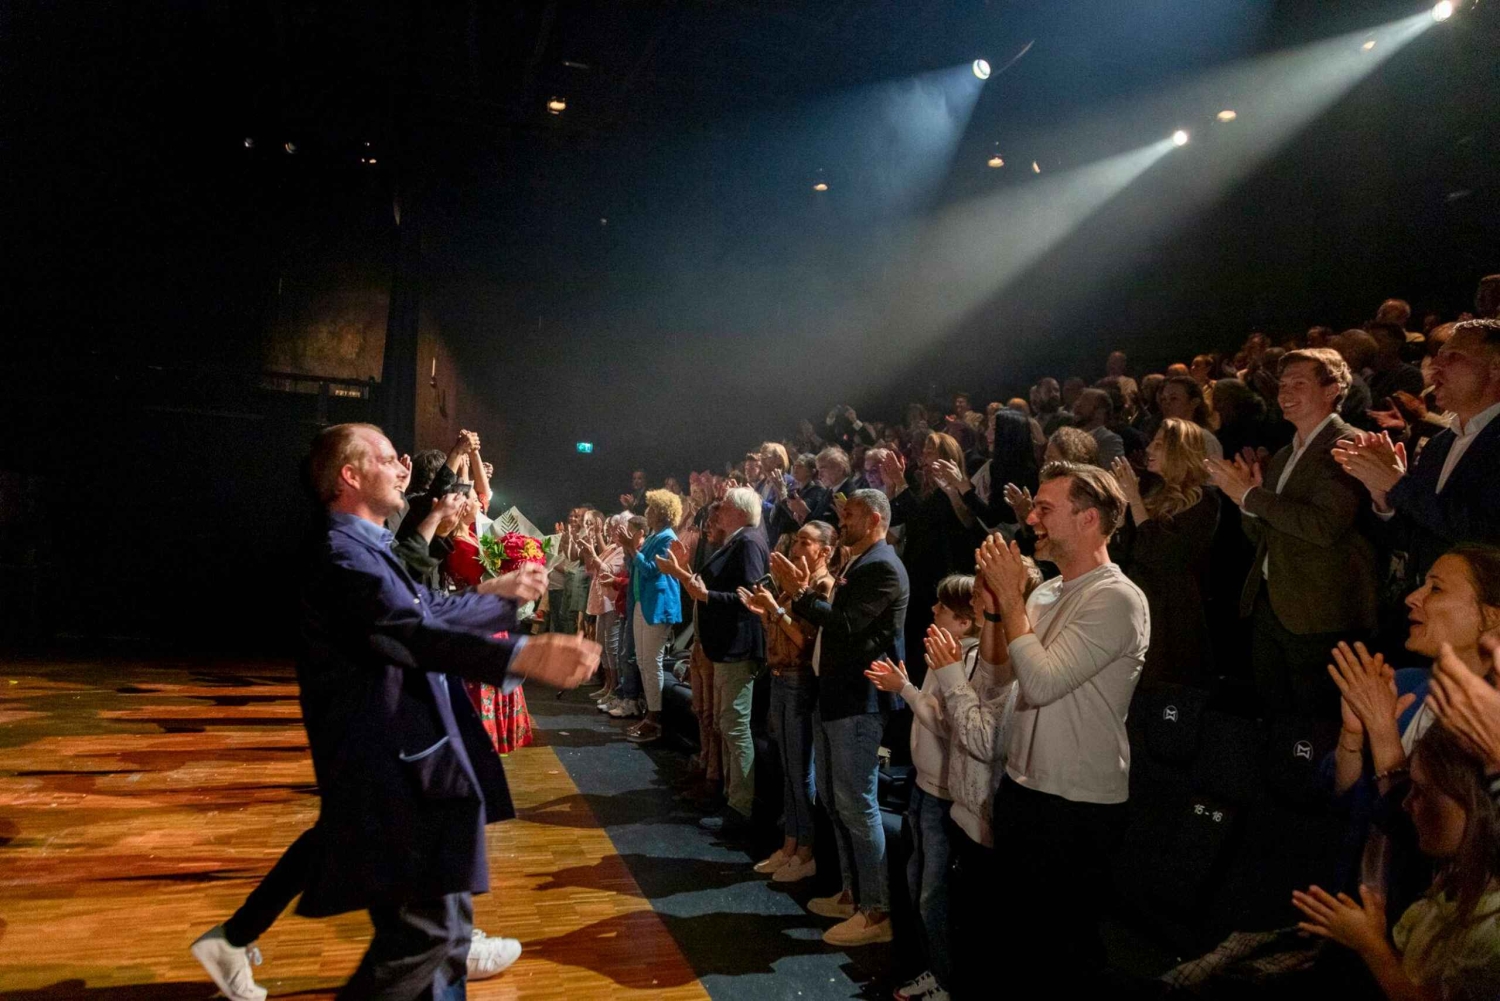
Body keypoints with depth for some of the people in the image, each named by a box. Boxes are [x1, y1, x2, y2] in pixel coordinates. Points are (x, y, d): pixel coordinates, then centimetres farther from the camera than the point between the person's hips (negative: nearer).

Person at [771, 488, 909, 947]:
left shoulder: (882, 568, -15)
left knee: (856, 804, -5)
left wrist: (800, 592, -18)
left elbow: (847, 626, -23)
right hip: (833, 695, 11)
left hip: (859, 702, -11)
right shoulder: (857, 564, 17)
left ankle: (876, 911, 7)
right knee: (833, 799, 17)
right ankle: (852, 892, 30)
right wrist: (802, 592, 5)